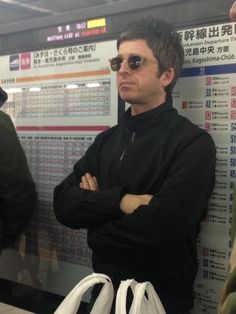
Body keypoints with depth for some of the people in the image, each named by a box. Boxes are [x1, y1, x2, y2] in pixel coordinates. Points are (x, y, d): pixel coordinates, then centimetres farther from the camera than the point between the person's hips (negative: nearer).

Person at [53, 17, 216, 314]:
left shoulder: (193, 144, -16)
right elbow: (63, 205, -4)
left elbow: (161, 227, -27)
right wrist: (119, 201, -21)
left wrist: (95, 204, -10)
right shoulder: (106, 140, 6)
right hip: (104, 290, 6)